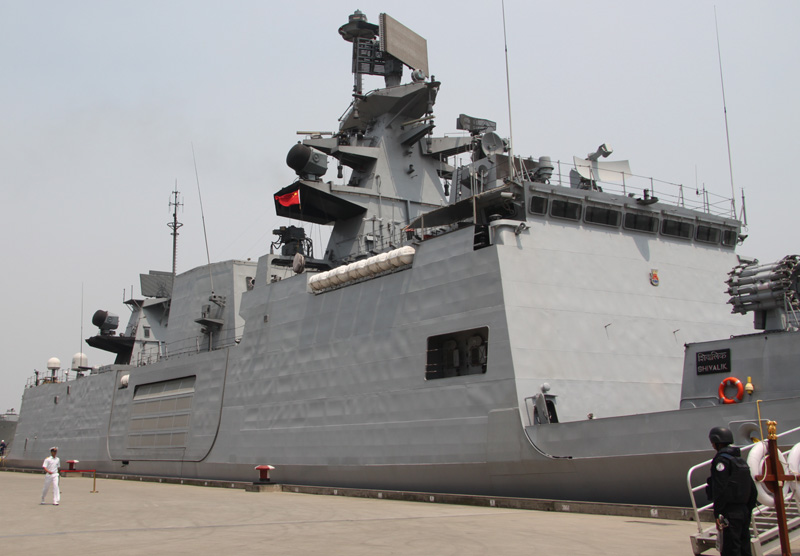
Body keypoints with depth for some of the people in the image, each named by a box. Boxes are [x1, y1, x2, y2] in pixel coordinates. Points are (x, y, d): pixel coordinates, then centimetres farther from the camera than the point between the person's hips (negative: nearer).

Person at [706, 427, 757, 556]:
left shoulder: (722, 459, -10)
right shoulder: (740, 460, 17)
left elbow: (721, 489, -18)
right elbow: (753, 490, 18)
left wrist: (717, 514, -17)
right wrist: (748, 510, 22)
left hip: (730, 512, -9)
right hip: (744, 510, 9)